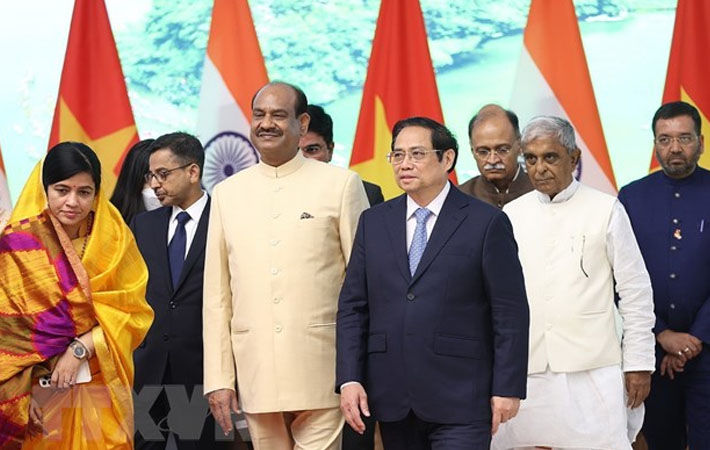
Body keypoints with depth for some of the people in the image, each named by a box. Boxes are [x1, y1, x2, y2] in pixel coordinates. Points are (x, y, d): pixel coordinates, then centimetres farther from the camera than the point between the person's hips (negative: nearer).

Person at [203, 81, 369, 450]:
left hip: (321, 374, -3)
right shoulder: (227, 194, 11)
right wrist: (218, 378, 5)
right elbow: (216, 295, 11)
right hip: (256, 374, 3)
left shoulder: (340, 184, 2)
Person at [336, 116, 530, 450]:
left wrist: (507, 388, -6)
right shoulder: (373, 222, 11)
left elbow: (510, 313, -2)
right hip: (391, 397, 4)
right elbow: (352, 306, 9)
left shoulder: (487, 223, -1)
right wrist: (349, 379, 0)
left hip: (459, 399, -4)